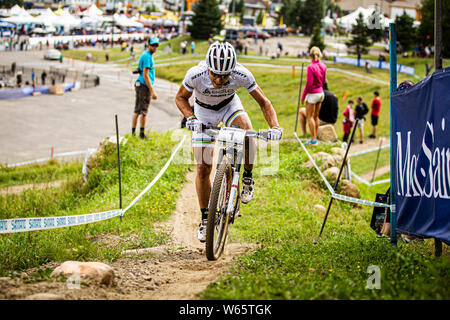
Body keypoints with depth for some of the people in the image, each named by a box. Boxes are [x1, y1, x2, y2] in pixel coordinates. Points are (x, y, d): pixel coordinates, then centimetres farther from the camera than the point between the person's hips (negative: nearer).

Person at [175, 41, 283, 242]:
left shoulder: (241, 75, -34)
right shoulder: (195, 74, -35)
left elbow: (263, 102, -21)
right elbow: (181, 98, -15)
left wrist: (275, 127, -37)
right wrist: (190, 118, -33)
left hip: (229, 106, 0)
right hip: (203, 112, 0)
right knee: (203, 168, -4)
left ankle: (247, 178, -7)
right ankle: (205, 218, 13)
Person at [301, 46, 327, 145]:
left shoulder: (311, 67, -18)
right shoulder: (323, 66, 2)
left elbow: (309, 84, -18)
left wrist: (303, 96, -10)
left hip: (312, 94, -7)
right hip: (321, 93, 7)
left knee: (309, 116, -1)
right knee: (316, 116, 15)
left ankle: (313, 140, -4)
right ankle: (315, 138, 19)